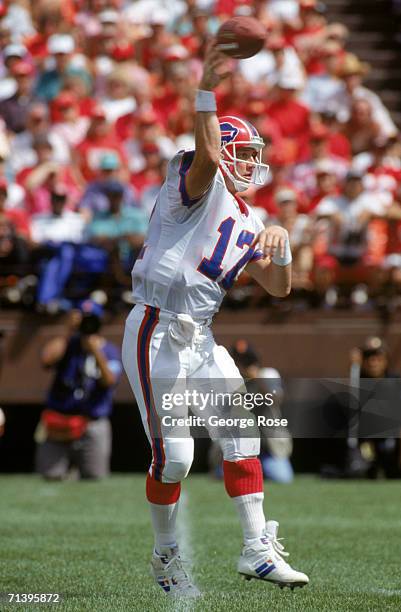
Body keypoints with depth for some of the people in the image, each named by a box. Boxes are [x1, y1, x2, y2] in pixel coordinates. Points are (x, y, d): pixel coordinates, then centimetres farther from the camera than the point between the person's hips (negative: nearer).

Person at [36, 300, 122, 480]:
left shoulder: (110, 351, 3)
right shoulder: (67, 344, 5)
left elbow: (109, 381, -15)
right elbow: (47, 359, -16)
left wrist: (97, 353, -28)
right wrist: (68, 332, -14)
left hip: (93, 426, -1)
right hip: (59, 423, 1)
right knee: (49, 478, -2)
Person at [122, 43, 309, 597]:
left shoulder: (248, 223, 17)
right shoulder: (202, 188, -5)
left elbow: (279, 287, 16)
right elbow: (206, 156, -28)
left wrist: (280, 244, -3)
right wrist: (205, 94, -40)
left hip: (201, 339, 8)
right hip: (156, 331, -8)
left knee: (242, 435, 1)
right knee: (174, 454, -7)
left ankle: (257, 549, 5)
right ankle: (165, 555, 12)